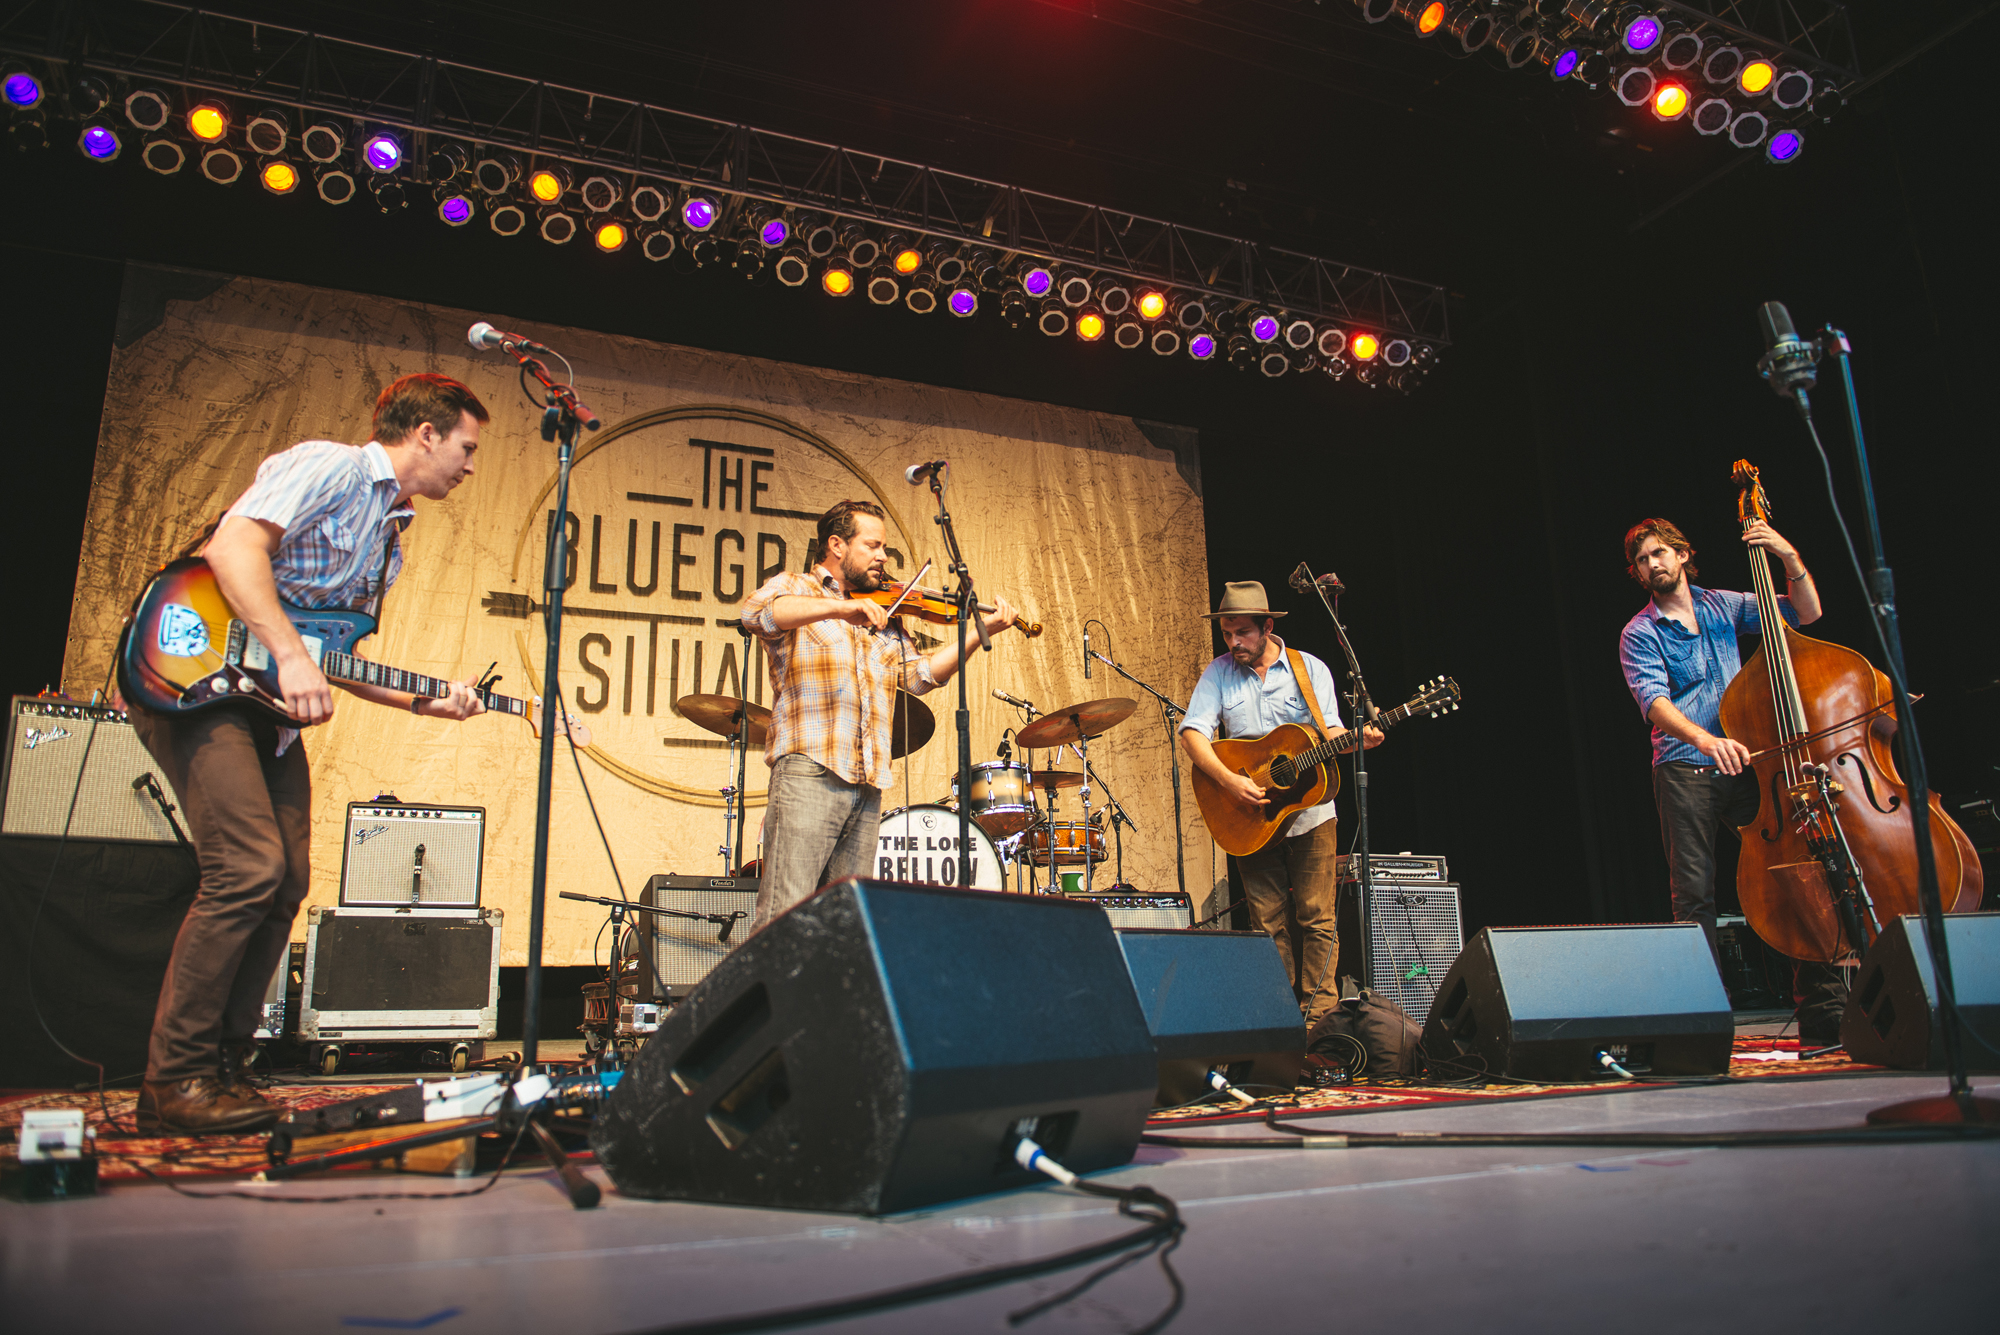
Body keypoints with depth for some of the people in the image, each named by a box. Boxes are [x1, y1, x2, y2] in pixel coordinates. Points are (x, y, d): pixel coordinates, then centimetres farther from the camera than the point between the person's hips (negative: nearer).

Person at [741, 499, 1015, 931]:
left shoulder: (886, 616, 24)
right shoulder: (793, 587, 7)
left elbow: (920, 674, 14)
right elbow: (756, 613, -15)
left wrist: (980, 632, 4)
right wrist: (839, 607, -26)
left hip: (867, 782, 6)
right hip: (809, 770, -6)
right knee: (784, 915, -12)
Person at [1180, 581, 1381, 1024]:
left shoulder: (1310, 669, 3)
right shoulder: (1219, 673, 2)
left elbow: (1329, 730, 0)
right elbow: (1192, 733, -7)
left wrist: (1358, 737, -23)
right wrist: (1230, 780, -21)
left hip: (1311, 811, 0)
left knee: (1317, 919, -2)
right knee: (1269, 924, 1)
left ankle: (1319, 1013, 4)